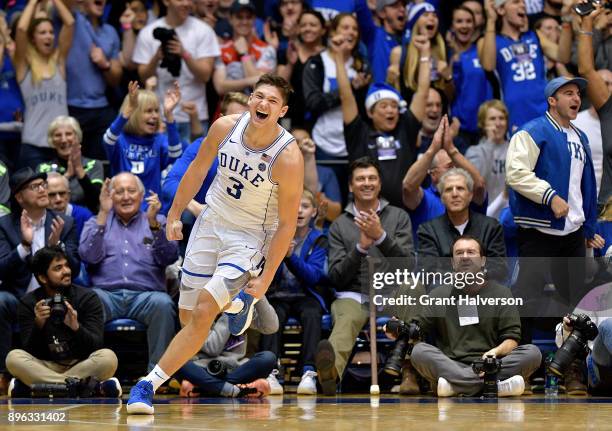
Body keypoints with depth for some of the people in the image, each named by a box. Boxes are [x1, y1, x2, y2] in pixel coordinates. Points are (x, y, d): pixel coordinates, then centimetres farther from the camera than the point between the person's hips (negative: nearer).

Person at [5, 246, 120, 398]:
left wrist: (76, 327, -29)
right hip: (46, 366, 0)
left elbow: (96, 346, -9)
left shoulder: (88, 298, -1)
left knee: (108, 357, -31)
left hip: (82, 366, 0)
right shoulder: (28, 303, 0)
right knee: (14, 357, -28)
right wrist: (38, 324, -24)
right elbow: (30, 352, -6)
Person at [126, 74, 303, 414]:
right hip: (212, 221, 5)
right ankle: (236, 304, 44)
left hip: (250, 237, -5)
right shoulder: (226, 127, -13)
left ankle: (150, 385, -12)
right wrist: (175, 213, 11)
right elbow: (198, 169, 6)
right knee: (188, 315, 11)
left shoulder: (288, 158, -25)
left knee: (203, 312, -20)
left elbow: (287, 224, -17)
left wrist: (266, 278, -17)